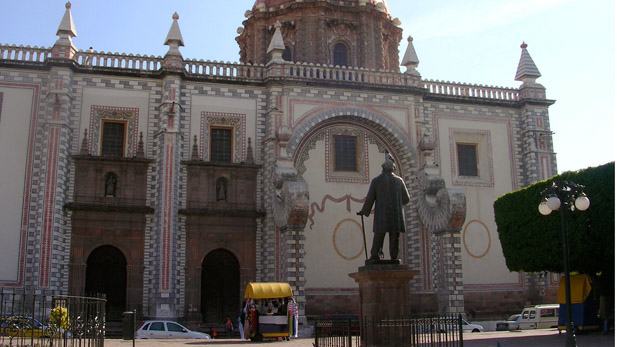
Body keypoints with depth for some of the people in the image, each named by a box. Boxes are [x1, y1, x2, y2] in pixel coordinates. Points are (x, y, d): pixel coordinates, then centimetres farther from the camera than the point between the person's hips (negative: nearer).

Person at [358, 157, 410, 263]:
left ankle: (374, 256, -3)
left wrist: (364, 211, 13)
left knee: (378, 236, 3)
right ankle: (394, 257, 3)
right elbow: (406, 199, 10)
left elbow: (369, 199, 1)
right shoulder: (399, 180, 5)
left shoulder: (376, 181, 1)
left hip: (381, 215, -1)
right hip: (396, 215, 1)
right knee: (394, 237, 4)